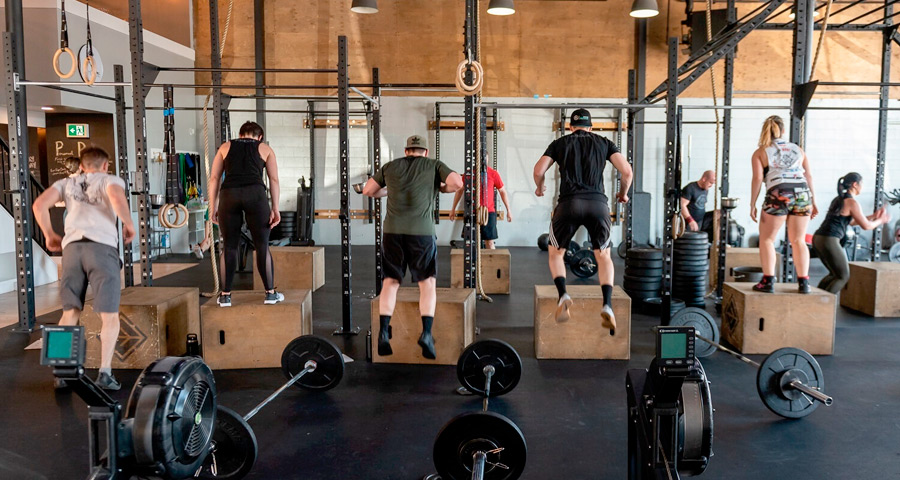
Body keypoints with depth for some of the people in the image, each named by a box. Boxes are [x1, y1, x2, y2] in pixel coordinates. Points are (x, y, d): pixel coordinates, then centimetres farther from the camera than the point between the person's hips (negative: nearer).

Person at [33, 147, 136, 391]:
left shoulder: (67, 182, 25)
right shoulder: (110, 179, 14)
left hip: (72, 246, 4)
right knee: (110, 315, 2)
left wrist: (50, 235, 21)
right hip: (102, 247, -4)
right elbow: (117, 198, -10)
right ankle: (105, 373, -3)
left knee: (70, 312, 16)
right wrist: (129, 225, 3)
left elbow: (39, 205, 10)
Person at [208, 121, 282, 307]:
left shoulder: (226, 147, 22)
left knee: (230, 246, 10)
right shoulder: (265, 148, 20)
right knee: (262, 246, 7)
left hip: (228, 195, 1)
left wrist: (213, 208, 15)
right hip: (255, 194, -1)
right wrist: (275, 208, 5)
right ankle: (270, 293, 11)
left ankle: (225, 296, 14)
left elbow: (214, 178, 15)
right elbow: (274, 180, 9)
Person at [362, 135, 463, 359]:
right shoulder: (434, 165, 10)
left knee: (390, 281, 11)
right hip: (421, 231, -2)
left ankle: (383, 332, 3)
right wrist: (441, 188, 15)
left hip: (392, 231, 2)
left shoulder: (390, 166, 17)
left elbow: (368, 190, 19)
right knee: (427, 283, 8)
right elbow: (458, 183, -4)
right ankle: (426, 333, -4)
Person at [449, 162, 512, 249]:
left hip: (489, 212, -1)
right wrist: (453, 209, 16)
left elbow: (503, 191, 6)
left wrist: (508, 210, 5)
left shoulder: (493, 173, -1)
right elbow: (459, 190, 14)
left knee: (490, 242, 1)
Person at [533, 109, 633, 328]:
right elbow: (627, 171, 7)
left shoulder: (559, 143, 18)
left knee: (556, 253, 20)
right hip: (598, 204, 1)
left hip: (569, 203, -1)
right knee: (603, 256, 18)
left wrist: (539, 188, 28)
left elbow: (538, 171, 6)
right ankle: (607, 305, -1)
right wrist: (623, 193, 26)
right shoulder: (604, 143, 19)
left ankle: (563, 294, -4)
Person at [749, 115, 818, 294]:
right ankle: (803, 282, 9)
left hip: (778, 194, -3)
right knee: (799, 240, 12)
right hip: (802, 193, 4)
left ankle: (768, 281, 1)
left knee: (766, 239, 8)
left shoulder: (760, 152, 12)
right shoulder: (798, 149, 21)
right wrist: (813, 202, 16)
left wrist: (752, 205, -1)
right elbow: (809, 176, 14)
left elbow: (757, 179, 0)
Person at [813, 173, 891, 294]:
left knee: (835, 274, 23)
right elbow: (866, 226, -4)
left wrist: (874, 216, 27)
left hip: (818, 239, 9)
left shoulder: (839, 199, 19)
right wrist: (880, 220, 15)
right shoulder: (852, 202, -9)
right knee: (843, 277, 5)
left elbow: (852, 221, 29)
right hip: (829, 241, -9)